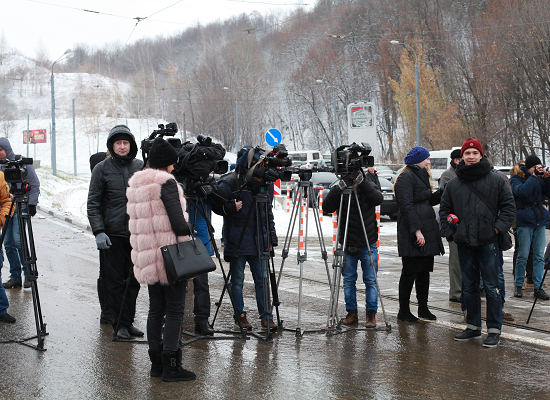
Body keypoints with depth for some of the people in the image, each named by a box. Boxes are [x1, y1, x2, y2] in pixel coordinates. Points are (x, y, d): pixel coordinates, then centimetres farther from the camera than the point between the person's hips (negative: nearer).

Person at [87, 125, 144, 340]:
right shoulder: (102, 169, -1)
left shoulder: (141, 167, 8)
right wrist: (98, 231, -12)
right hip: (113, 233, -3)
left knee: (134, 280, 8)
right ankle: (120, 324, 8)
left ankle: (128, 321, 18)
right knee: (116, 280, 0)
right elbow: (93, 203, -2)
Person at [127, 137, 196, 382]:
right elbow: (178, 221, -17)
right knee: (174, 310, -2)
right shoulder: (166, 183, -12)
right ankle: (170, 365, -3)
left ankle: (156, 363, 17)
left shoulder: (134, 185, 12)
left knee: (156, 308, 13)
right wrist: (188, 233, -1)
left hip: (147, 258, 8)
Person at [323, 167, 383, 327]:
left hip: (368, 245, -1)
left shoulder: (369, 186, -4)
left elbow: (378, 199, -24)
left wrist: (362, 182, -33)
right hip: (348, 246, 1)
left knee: (371, 280, 1)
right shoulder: (339, 189, -5)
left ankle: (371, 314, 9)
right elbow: (327, 208, -19)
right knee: (348, 281, 6)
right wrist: (339, 188, -31)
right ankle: (351, 313, 17)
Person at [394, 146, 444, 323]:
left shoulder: (420, 176, 21)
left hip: (427, 231, 9)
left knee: (425, 270, 11)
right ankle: (403, 311, 3)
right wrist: (417, 230, -23)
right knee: (410, 272, -4)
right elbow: (406, 206, -18)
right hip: (412, 235, -9)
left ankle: (423, 308, 19)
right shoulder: (406, 178, -10)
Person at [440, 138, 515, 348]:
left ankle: (494, 330, 3)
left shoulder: (496, 180, 0)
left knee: (492, 287, -3)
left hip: (488, 242, -4)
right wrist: (450, 232, 6)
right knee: (469, 287, 11)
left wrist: (499, 227, -6)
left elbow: (509, 205, 3)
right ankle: (473, 326, 22)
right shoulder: (453, 183, 8)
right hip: (464, 243, 4)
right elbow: (444, 210, 16)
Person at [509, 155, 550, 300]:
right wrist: (534, 176, -19)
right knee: (523, 255, -3)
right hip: (524, 221, -5)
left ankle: (538, 287, 5)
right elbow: (522, 191, -21)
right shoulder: (516, 178, -2)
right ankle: (518, 286, 10)